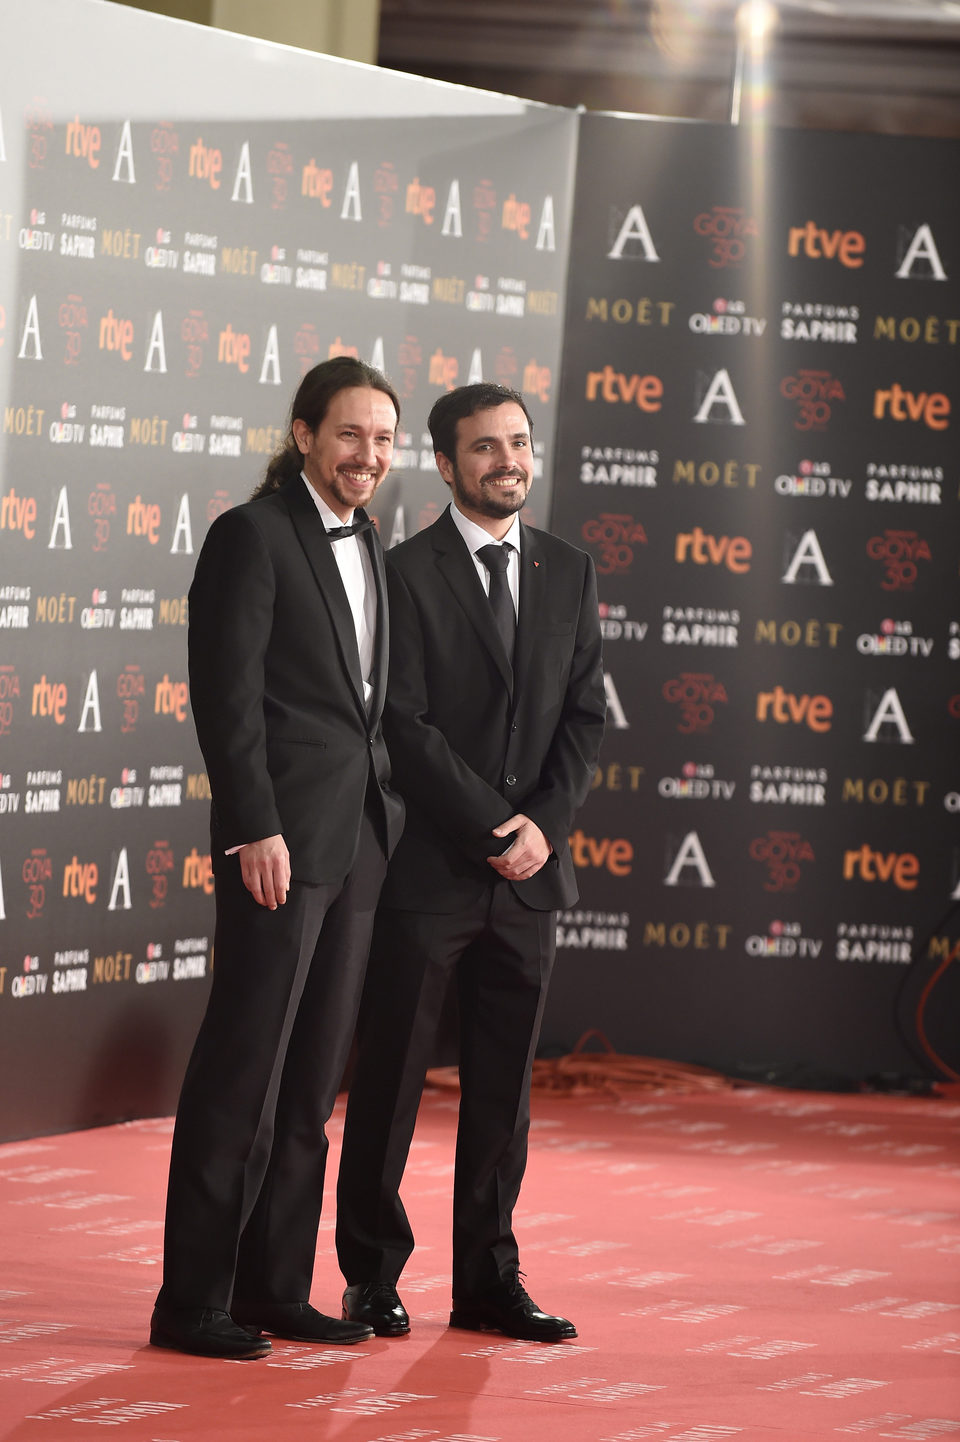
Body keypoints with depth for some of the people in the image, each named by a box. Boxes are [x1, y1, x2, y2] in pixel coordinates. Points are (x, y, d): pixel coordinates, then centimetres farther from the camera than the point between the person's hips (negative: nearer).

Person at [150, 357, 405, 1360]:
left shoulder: (367, 548, 17)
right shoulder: (253, 535, -7)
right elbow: (227, 695, -13)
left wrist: (386, 823, 12)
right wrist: (256, 829, -19)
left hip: (357, 844, 8)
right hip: (282, 840, -8)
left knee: (311, 1082, 10)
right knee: (242, 1071, -5)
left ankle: (275, 1288, 16)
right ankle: (192, 1302, -1)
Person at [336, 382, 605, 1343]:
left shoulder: (568, 574, 11)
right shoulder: (406, 573, -5)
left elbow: (584, 716, 8)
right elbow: (406, 725, -11)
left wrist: (544, 825, -7)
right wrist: (496, 826, -14)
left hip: (530, 871, 4)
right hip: (429, 868, -4)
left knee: (504, 1084, 8)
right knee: (389, 1079, 2)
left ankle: (488, 1281, 14)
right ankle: (373, 1275, 12)